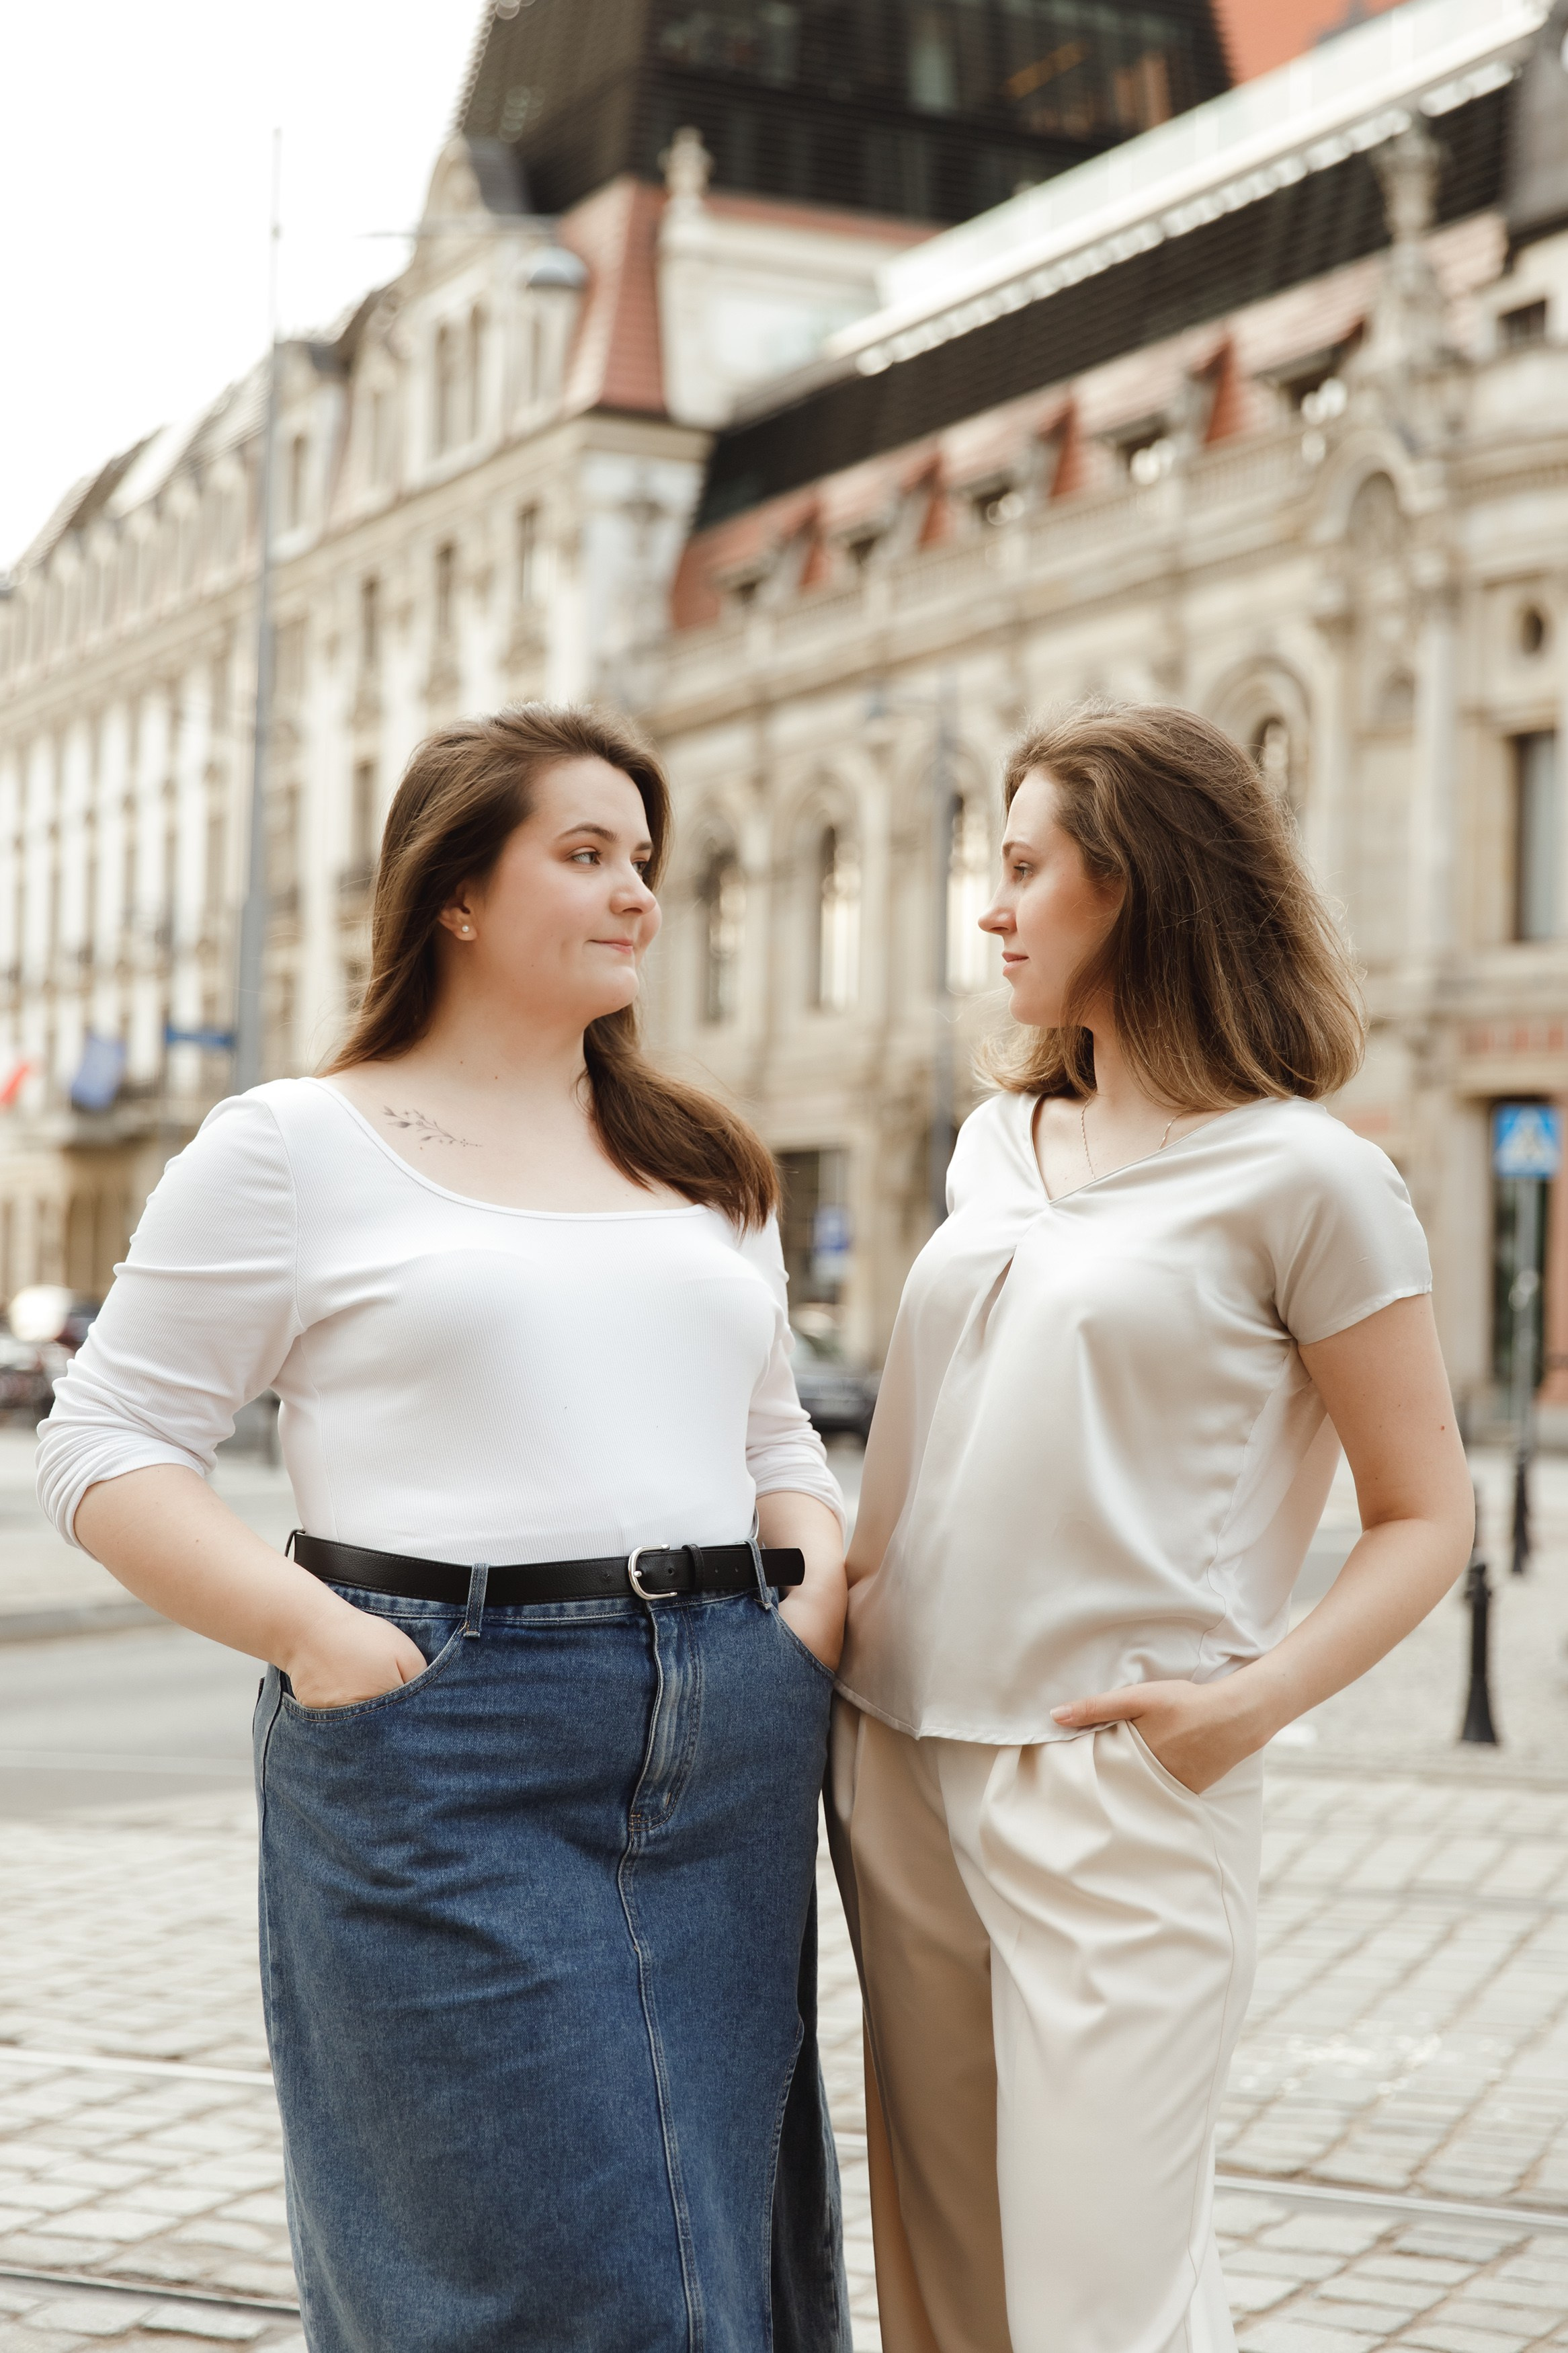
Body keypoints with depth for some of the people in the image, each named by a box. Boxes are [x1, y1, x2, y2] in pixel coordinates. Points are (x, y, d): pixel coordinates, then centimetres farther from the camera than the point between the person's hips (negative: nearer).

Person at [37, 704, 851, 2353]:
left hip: (730, 1768, 6)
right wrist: (313, 1631, -14)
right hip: (446, 1752, -5)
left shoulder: (708, 1164, 18)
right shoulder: (297, 1147, 1)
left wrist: (818, 1585, 3)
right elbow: (106, 1446, -2)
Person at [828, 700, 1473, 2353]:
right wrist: (848, 1573, 8)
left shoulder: (1300, 1177, -5)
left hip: (1115, 1783, -7)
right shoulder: (996, 1144, 15)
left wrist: (1255, 1696, -18)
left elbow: (1426, 1513, -4)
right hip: (900, 1759, 7)